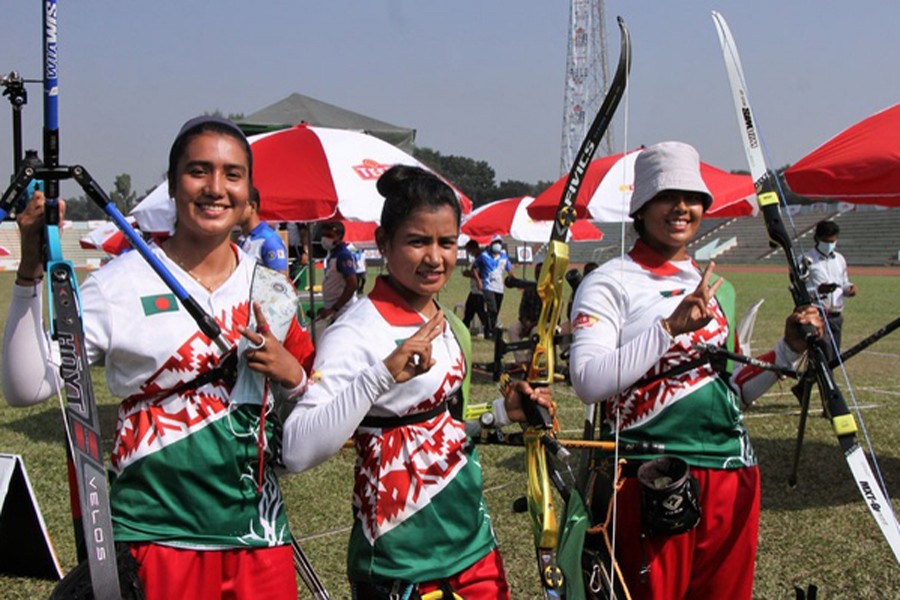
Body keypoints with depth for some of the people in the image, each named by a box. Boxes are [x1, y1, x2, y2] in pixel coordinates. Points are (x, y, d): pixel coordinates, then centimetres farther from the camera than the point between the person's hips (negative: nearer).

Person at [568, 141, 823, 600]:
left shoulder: (719, 290, 17)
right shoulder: (611, 283, -4)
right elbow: (587, 382, -19)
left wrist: (788, 351, 10)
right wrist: (670, 327, -21)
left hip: (733, 476, 6)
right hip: (650, 484, -6)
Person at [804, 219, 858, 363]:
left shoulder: (840, 259, 16)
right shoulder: (807, 260, -5)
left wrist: (850, 288, 1)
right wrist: (818, 290, -27)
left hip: (836, 316, 7)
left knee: (834, 357, 7)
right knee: (825, 355, -18)